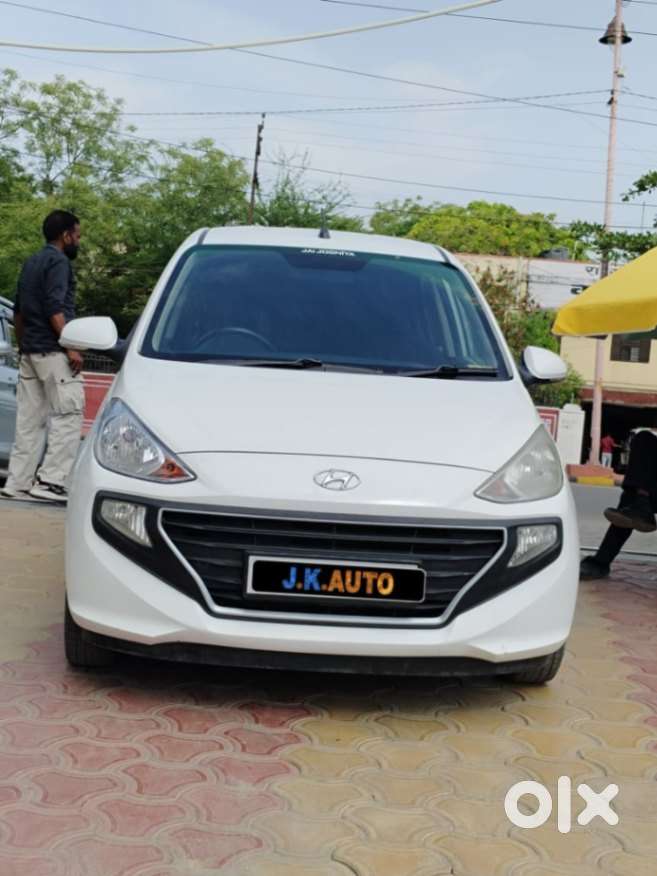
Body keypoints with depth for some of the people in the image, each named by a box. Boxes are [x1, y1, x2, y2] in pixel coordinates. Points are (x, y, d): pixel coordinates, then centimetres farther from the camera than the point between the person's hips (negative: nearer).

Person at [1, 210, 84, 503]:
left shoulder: (31, 263, 20)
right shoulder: (58, 261, -8)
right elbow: (54, 309, -18)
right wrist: (71, 347, -20)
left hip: (29, 351, 9)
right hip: (52, 351, -9)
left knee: (29, 419, 8)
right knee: (68, 413, -8)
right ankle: (50, 480, -15)